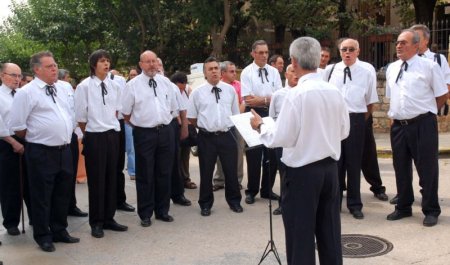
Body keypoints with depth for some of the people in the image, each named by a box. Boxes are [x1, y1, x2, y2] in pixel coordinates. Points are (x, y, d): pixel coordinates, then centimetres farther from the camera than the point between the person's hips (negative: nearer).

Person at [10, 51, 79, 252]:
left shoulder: (60, 89, 12)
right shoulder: (27, 92, -11)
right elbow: (17, 127, -12)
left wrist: (66, 139, 15)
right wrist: (36, 138, -2)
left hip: (64, 150, 7)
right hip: (41, 153, -7)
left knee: (63, 194, 16)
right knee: (42, 197, 5)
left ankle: (59, 231, 32)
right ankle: (43, 236, 20)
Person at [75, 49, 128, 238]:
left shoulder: (114, 86, 6)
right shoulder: (84, 86, -9)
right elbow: (80, 116, -5)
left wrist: (111, 127, 10)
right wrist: (90, 134, 3)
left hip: (113, 135, 5)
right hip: (94, 137, -5)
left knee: (111, 178, 10)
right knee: (96, 180, 1)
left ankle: (109, 218, 22)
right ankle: (96, 222, 12)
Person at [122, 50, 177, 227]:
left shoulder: (165, 82, 7)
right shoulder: (133, 85, -4)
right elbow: (126, 113, 1)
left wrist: (164, 121, 12)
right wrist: (138, 125, 3)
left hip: (165, 132, 4)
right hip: (144, 134, -4)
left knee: (164, 174, 11)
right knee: (145, 176, 4)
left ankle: (162, 211, 25)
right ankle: (145, 214, 16)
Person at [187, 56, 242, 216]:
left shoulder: (230, 90, 4)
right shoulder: (198, 93, -2)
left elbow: (235, 115, 12)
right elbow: (191, 118, 4)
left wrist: (226, 126, 7)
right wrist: (205, 126, 6)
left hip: (227, 136, 1)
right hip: (206, 137, -1)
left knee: (231, 170, 10)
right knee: (206, 172, 9)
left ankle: (234, 201, 29)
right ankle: (205, 204, 25)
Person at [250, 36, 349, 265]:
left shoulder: (297, 94, -17)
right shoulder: (334, 91, 2)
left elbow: (282, 138, -15)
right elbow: (344, 131, 11)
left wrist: (260, 127, 1)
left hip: (302, 171, -6)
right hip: (330, 168, 6)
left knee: (301, 234, 4)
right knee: (329, 231, 16)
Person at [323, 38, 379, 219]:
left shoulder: (367, 70, -4)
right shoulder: (330, 70, 2)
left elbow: (371, 100, 4)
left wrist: (362, 120, 6)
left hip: (356, 120, -2)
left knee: (354, 163, 6)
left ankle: (354, 204, 18)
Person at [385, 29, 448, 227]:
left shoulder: (429, 66, -6)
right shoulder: (391, 69, 11)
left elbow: (442, 94, -1)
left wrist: (426, 111, 4)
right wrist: (395, 113, 12)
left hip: (422, 125, -5)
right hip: (398, 125, 5)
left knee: (427, 168, 2)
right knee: (401, 168, 14)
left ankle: (431, 211, 16)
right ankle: (403, 207, 29)